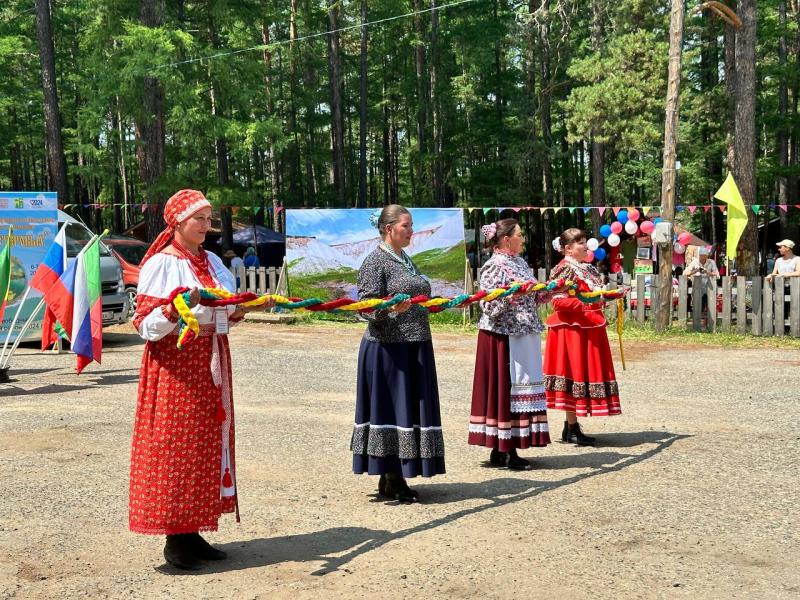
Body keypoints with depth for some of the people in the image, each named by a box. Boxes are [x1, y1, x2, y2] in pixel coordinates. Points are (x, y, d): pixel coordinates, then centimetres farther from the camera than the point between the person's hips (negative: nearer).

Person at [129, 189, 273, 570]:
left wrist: (247, 308, 3)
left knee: (207, 444, 8)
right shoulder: (161, 264, -8)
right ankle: (175, 538, 4)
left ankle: (193, 532, 16)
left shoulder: (212, 262, 14)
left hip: (211, 364, 7)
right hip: (175, 364, -7)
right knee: (176, 446, -4)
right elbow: (147, 324, -14)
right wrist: (177, 308, -30)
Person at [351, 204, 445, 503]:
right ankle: (390, 480, 3)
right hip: (388, 348, -8)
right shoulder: (375, 260, -9)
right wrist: (391, 307, -30)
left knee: (410, 407, 8)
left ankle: (394, 477, 16)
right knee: (391, 407, -5)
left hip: (414, 347, 9)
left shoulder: (406, 260, 16)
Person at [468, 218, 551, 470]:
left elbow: (532, 298, 20)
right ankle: (504, 452, 2)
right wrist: (512, 293, -28)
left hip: (523, 336, 9)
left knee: (517, 386, 9)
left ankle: (501, 449, 15)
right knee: (504, 386, -5)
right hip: (504, 337, -9)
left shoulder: (519, 263, 14)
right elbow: (490, 306, -16)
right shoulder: (495, 267, -12)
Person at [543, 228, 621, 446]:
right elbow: (559, 301, -20)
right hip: (572, 328, -9)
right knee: (574, 372, -5)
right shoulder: (565, 269, -12)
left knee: (584, 370, 11)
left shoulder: (587, 269, 16)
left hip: (588, 329, 9)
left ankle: (571, 426, 18)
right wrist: (584, 303, -30)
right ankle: (572, 429, 1)